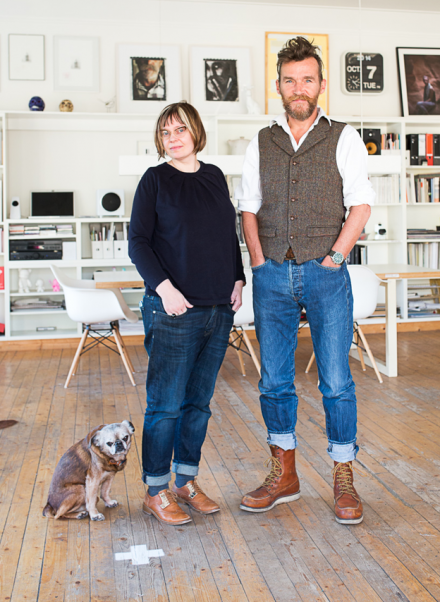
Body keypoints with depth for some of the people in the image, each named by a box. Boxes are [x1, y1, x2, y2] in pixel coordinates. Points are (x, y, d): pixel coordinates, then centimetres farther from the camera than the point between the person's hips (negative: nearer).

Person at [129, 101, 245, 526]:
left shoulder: (215, 177, 14)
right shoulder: (155, 180, 0)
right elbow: (138, 241, -5)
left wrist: (237, 280, 7)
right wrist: (163, 286, -16)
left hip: (219, 311, 5)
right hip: (173, 311, -5)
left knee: (199, 403, 11)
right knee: (166, 404, -1)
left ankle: (186, 483, 25)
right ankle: (156, 492, 13)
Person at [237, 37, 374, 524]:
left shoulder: (343, 138, 4)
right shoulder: (260, 144, 12)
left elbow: (361, 204, 0)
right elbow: (249, 209, 12)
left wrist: (335, 256, -9)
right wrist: (259, 262, 1)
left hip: (325, 274, -3)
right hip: (272, 277, 3)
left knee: (336, 380, -1)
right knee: (274, 381, 7)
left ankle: (344, 479, 13)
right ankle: (283, 475, 21)